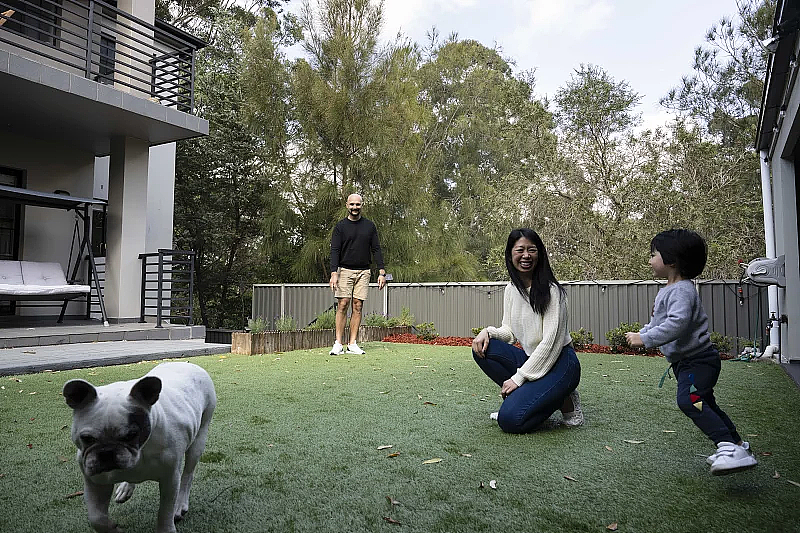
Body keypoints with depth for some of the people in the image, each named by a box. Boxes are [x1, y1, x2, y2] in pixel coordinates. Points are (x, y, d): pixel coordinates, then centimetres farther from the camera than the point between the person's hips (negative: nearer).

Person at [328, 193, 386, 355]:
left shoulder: (369, 226, 9)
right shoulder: (340, 226, 3)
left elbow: (376, 250, 9)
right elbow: (335, 251, -3)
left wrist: (381, 272, 0)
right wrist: (334, 273, -15)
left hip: (363, 271, 2)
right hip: (345, 270, -2)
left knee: (357, 306, 0)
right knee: (342, 305, -7)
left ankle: (352, 344, 4)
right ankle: (338, 344, -3)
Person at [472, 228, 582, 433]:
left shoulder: (551, 291, -16)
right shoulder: (511, 289, 5)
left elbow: (551, 341, -19)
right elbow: (510, 331, 10)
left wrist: (519, 377, -20)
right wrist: (488, 331, -14)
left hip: (559, 363, -7)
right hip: (531, 359, 7)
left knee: (510, 419, -23)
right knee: (483, 348, -17)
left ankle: (563, 400, 0)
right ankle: (524, 396, -3)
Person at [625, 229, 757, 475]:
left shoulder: (682, 290, -21)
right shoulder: (667, 290, 13)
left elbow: (676, 323, -34)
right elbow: (658, 322, 23)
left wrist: (645, 339, -32)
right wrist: (640, 333, 10)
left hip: (699, 359, -11)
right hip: (686, 361, 11)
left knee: (689, 400, -27)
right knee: (705, 404, 21)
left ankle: (731, 449, -28)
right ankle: (736, 443, 36)